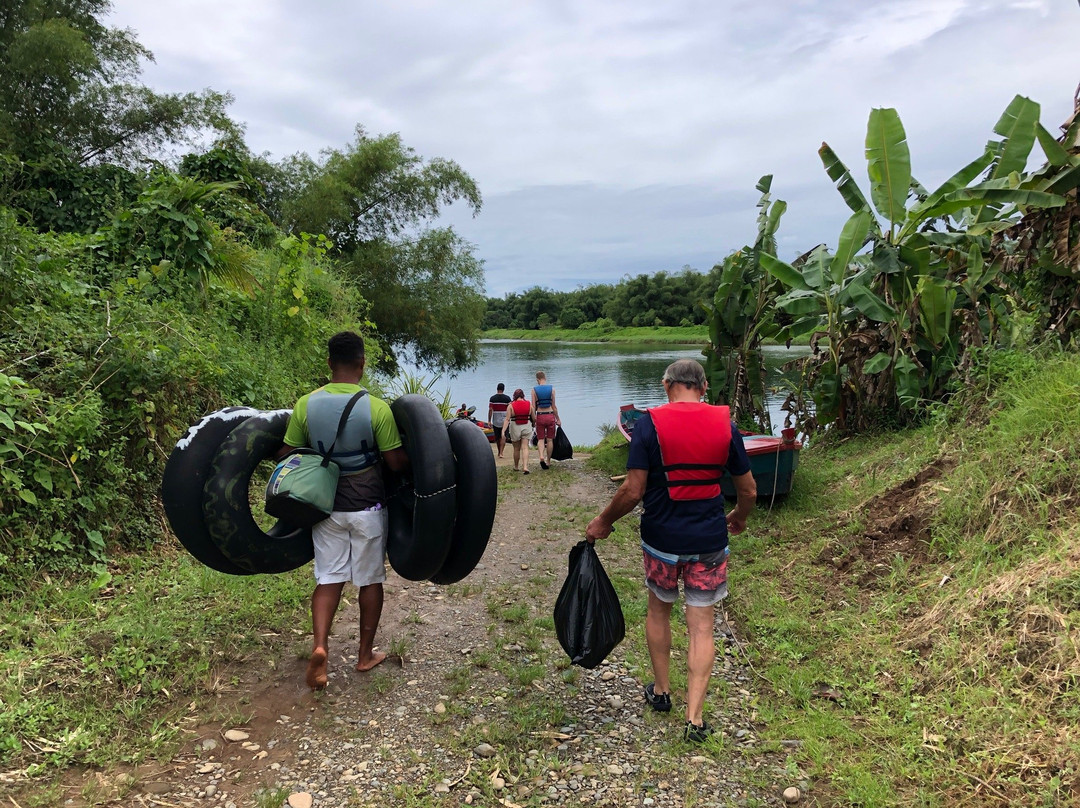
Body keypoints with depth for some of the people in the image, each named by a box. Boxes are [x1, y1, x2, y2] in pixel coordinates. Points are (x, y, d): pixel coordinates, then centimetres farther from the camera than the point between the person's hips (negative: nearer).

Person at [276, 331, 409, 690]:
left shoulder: (305, 405, -7)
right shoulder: (377, 408, -16)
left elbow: (286, 454, 0)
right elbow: (397, 462, -12)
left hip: (326, 507, 2)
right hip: (368, 507, -2)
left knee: (328, 578, 12)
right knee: (371, 579, 12)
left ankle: (319, 645, -7)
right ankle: (366, 654, 24)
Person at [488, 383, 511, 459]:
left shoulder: (492, 398, -2)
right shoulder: (507, 398, -4)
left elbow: (490, 410, -4)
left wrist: (489, 421, -1)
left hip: (495, 421, 2)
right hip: (505, 420, -1)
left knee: (497, 437, 14)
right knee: (503, 437, -2)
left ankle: (499, 452, 27)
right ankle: (501, 452, -14)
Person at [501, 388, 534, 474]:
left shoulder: (511, 405, -8)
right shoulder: (529, 404, -2)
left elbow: (507, 419, -14)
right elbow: (534, 418, 3)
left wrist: (503, 431, -16)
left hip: (515, 428, -1)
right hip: (526, 428, 1)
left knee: (516, 449, 14)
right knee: (525, 447, -1)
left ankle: (516, 467, 29)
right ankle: (525, 466, -17)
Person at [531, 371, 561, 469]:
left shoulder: (534, 390, -4)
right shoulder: (552, 389, -3)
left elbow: (533, 407, -4)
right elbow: (554, 406, -1)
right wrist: (558, 419, 8)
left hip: (540, 416, 0)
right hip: (550, 416, 0)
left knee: (540, 439, 8)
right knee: (549, 439, 11)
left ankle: (541, 456, -15)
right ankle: (548, 460, 19)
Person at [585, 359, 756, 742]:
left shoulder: (650, 423, -11)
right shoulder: (725, 424, -2)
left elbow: (632, 491, -14)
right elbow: (749, 491, 4)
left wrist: (603, 521, 2)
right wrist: (738, 518, 25)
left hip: (661, 538, -1)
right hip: (709, 540, 1)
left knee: (658, 610, 22)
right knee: (701, 626, 8)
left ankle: (661, 690, 35)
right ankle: (694, 717, 7)